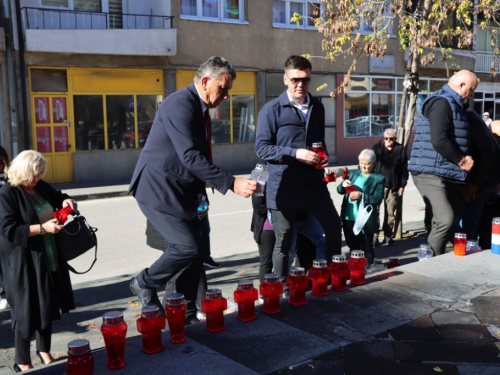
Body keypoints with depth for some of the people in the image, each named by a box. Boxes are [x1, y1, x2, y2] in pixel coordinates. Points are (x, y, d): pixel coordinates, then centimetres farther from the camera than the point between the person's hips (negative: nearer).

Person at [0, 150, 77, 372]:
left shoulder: (41, 187, 5)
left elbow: (57, 197, 24)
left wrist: (65, 201, 0)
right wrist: (42, 228, -27)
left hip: (48, 257, 7)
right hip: (23, 262, -7)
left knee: (48, 305, 16)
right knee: (26, 309, 2)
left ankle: (44, 350, 35)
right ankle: (22, 362, 18)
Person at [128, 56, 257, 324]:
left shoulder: (199, 108, 11)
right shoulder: (180, 104, -18)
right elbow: (190, 156, -28)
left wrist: (201, 191, 13)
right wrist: (231, 183, -30)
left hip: (180, 192, 9)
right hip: (159, 191, -9)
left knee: (195, 252, 7)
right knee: (189, 247, -13)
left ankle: (186, 315, 19)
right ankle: (144, 284, 10)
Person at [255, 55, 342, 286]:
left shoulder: (317, 107, 11)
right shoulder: (272, 110, -7)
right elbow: (262, 148, -11)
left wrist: (324, 155, 0)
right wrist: (296, 153, -21)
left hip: (314, 183, 5)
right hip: (284, 186, -5)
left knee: (334, 227, 11)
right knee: (284, 242, 4)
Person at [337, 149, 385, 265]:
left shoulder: (379, 179, -4)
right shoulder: (353, 173, 10)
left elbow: (378, 199, -13)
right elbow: (340, 190, 8)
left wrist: (362, 196, -26)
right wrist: (343, 185, -14)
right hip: (348, 218, 5)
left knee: (366, 249, 8)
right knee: (353, 248, 17)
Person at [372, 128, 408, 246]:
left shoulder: (401, 150, 3)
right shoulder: (376, 147, 4)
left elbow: (404, 169, 4)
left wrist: (402, 185, 0)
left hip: (393, 186, 0)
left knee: (391, 212, 4)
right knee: (375, 211, -1)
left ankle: (388, 235, 14)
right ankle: (375, 235, 5)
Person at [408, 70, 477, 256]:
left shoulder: (453, 104, 20)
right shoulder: (441, 102, -12)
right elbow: (439, 141, -24)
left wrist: (463, 159, 9)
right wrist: (461, 160, -12)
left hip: (449, 174, 11)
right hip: (432, 173, -11)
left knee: (451, 221, 11)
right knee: (446, 220, -19)